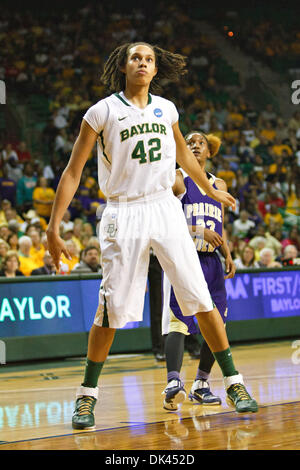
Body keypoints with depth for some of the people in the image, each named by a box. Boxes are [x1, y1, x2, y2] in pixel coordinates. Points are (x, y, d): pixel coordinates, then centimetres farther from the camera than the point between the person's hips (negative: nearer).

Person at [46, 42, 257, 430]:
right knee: (111, 310, -5)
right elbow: (73, 171, -2)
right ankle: (87, 394, 11)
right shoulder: (102, 112, -3)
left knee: (200, 299, -3)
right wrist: (53, 227, -7)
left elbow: (183, 154, 29)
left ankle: (233, 382, 7)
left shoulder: (166, 109, 10)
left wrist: (211, 190, 39)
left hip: (165, 209, 3)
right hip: (124, 214, -3)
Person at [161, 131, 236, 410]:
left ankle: (201, 384, 18)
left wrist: (228, 256, 9)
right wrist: (199, 231, -19)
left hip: (211, 261, 6)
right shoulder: (176, 180, 0)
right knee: (177, 321, -18)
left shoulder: (219, 185, 17)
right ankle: (173, 382, -30)